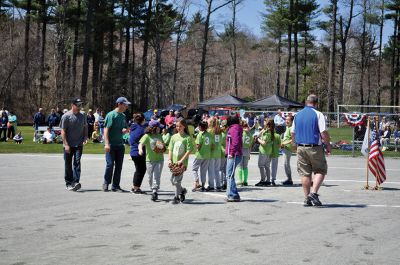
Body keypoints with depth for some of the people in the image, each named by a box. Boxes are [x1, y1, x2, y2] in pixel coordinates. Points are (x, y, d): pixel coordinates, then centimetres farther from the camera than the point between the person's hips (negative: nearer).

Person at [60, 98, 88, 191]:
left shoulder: (83, 116, 9)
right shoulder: (66, 116, -5)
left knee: (77, 163, -11)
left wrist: (85, 138, 3)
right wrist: (66, 144, -13)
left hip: (79, 145, 2)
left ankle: (76, 182, -18)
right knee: (68, 165, 6)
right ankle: (68, 183, 16)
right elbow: (63, 131, -7)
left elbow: (85, 128, 20)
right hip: (68, 145, -2)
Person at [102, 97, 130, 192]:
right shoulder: (111, 115, -8)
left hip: (120, 144, 7)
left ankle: (115, 186, 14)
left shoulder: (123, 116, 14)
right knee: (110, 164, -8)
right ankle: (106, 183, 9)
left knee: (119, 166, 6)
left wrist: (125, 130, -1)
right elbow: (106, 129, -12)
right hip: (111, 145, -7)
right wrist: (106, 143, -20)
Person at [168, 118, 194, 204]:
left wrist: (181, 160, -16)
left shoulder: (187, 137, -5)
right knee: (172, 180, 10)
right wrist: (169, 160, -1)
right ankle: (182, 190, 35)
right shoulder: (174, 137, 10)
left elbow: (189, 150, -10)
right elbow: (170, 149, 11)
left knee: (176, 180, -8)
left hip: (182, 163, -5)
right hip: (174, 162, 5)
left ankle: (177, 197, 7)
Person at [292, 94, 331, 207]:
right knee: (320, 171, 7)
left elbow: (293, 133, 14)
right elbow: (324, 133, -12)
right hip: (315, 148, -4)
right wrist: (328, 146, 0)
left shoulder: (297, 115, 10)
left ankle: (307, 198, 8)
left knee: (305, 173, 7)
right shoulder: (318, 114, -6)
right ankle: (314, 192, -10)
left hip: (301, 148, 4)